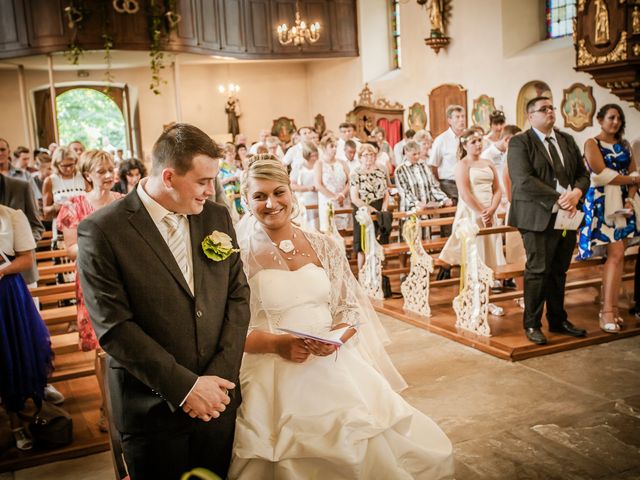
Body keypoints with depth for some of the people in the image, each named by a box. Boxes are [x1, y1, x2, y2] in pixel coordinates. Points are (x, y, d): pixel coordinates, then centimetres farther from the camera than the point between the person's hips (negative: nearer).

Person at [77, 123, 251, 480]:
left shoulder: (217, 217, 2)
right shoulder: (101, 231, -12)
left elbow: (238, 294, 2)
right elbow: (114, 326, -15)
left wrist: (221, 376, -8)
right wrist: (185, 386, -16)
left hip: (218, 396, 4)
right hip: (153, 407, -4)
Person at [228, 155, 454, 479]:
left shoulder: (324, 247, 6)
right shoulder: (240, 257, -4)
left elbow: (350, 308, 8)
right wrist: (277, 344, -20)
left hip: (337, 368, 3)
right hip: (275, 377, -2)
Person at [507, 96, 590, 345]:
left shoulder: (567, 140, 16)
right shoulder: (519, 143, -5)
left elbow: (583, 174, 15)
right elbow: (523, 180, -17)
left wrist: (576, 193, -7)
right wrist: (558, 200, -19)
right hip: (539, 217, -6)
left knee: (559, 271, 13)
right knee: (538, 271, -1)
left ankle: (558, 320, 26)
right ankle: (532, 325, 11)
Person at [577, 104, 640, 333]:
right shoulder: (592, 144, -1)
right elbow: (602, 175, -12)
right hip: (603, 202, -6)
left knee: (615, 255, 4)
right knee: (616, 254, -14)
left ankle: (608, 308, 10)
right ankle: (608, 311, -12)